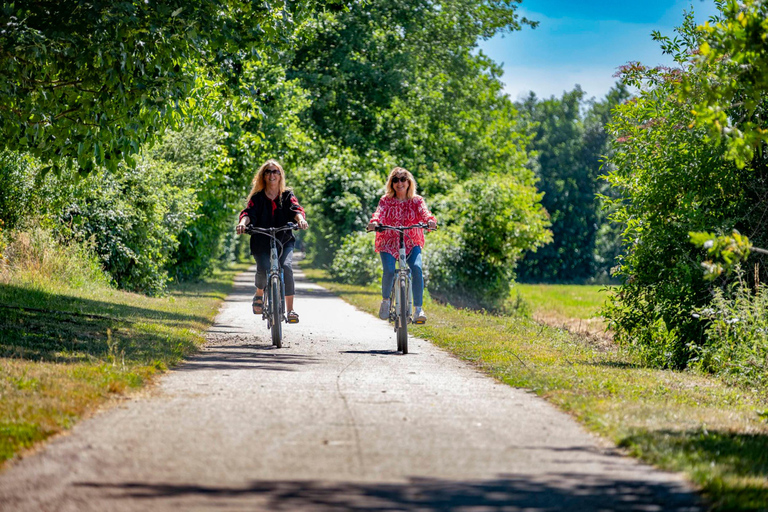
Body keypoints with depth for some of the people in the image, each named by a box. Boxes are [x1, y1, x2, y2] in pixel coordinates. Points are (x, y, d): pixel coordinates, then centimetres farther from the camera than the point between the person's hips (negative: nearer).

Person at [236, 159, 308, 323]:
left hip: (284, 241, 0)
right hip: (262, 242, 0)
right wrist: (243, 222, -34)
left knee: (286, 267, -25)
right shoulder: (257, 197, 5)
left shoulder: (287, 196, 7)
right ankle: (259, 295, 10)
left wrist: (300, 219, -34)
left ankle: (290, 309, -20)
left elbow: (295, 209, -11)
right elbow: (249, 212, -11)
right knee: (263, 269, -25)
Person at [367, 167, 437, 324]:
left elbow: (424, 212, -16)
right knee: (389, 271, -26)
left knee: (417, 268, -27)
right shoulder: (386, 200, 2)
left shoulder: (416, 200, 3)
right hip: (389, 243, -1)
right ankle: (386, 300, 4)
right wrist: (374, 222, -40)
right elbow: (379, 212, -16)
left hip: (411, 243, 1)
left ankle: (418, 308, -21)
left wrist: (430, 221, -40)